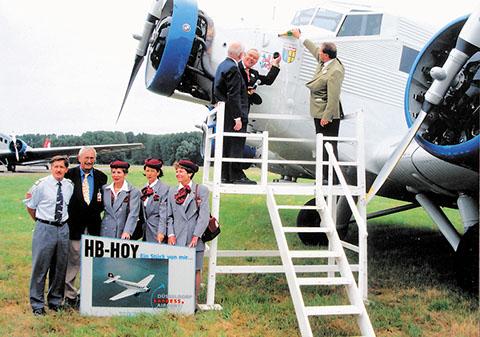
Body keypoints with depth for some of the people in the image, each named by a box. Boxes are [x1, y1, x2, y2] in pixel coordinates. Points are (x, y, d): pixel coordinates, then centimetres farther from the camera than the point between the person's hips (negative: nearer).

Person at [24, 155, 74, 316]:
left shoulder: (69, 186, 3)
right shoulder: (41, 185, -7)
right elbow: (30, 205, 5)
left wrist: (63, 220, 12)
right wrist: (41, 221, 10)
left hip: (63, 229, 4)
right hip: (45, 229, -4)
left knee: (60, 267, 12)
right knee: (40, 267, 0)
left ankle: (55, 301, 27)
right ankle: (37, 304, 12)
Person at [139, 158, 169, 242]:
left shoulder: (164, 188, -8)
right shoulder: (144, 189, 13)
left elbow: (163, 213, -12)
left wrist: (161, 232, -18)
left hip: (157, 229, -6)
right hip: (145, 231, 6)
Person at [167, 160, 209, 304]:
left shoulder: (201, 190, 3)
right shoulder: (172, 192, 14)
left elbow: (204, 215, -4)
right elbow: (169, 216, 13)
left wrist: (196, 236, -11)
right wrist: (171, 234, -1)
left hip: (195, 239, -2)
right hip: (177, 238, 2)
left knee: (195, 270, 2)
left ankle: (194, 301, 10)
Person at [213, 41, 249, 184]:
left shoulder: (222, 65, 14)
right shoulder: (232, 69, -17)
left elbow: (217, 91, 21)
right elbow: (233, 96, -21)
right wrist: (237, 118, -21)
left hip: (224, 114, 10)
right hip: (232, 115, -10)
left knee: (225, 144, 13)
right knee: (235, 144, -6)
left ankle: (224, 175, 18)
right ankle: (234, 176, -4)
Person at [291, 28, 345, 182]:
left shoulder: (335, 71, -22)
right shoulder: (324, 62, 6)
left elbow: (333, 97, -23)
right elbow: (313, 48, 26)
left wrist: (327, 116, -21)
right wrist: (299, 37, 38)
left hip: (327, 114, -10)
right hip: (319, 113, 10)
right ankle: (325, 176, 21)